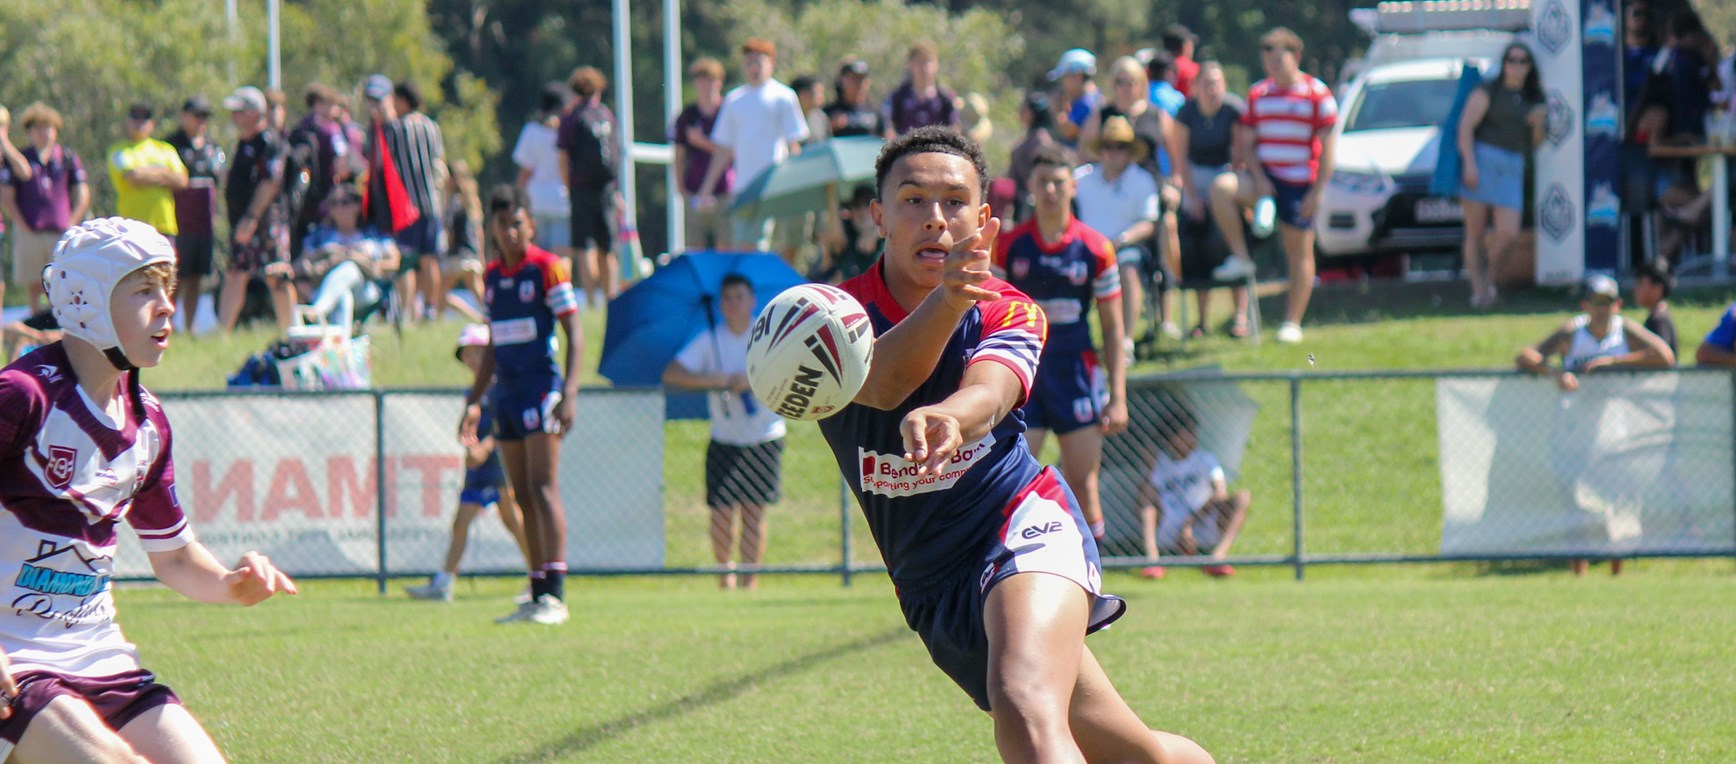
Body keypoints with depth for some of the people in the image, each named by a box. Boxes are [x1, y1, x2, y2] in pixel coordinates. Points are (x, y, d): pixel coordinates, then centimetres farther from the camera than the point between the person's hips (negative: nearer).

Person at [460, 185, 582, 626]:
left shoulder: (547, 268, -6)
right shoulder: (492, 275, 14)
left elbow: (574, 333, -9)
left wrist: (569, 393, -19)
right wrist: (474, 402, 20)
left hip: (541, 387, -7)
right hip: (507, 391, 7)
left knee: (542, 489, -14)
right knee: (523, 497, 6)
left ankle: (555, 595, -18)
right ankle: (537, 597, 9)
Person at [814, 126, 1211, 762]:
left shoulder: (1005, 312, -6)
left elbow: (987, 393, -30)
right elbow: (882, 384, -30)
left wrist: (945, 417, -56)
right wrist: (945, 300, -50)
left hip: (1025, 524, -3)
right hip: (929, 586, 3)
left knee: (1025, 712, -33)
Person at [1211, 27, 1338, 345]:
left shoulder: (1317, 94, -4)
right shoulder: (1258, 94, 8)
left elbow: (1328, 146, -5)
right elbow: (1246, 142, 8)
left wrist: (1318, 191, -12)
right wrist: (1258, 179, -8)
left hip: (1299, 185, -3)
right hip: (1264, 176, 3)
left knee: (1300, 253, 2)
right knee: (1222, 190, -26)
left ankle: (1292, 322, 10)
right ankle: (1240, 259, -12)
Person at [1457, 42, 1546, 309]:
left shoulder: (1531, 99, 17)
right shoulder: (1488, 92, 3)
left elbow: (1535, 144, 21)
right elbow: (1465, 127, -5)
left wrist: (1538, 124, -1)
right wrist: (1470, 164, -16)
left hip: (1512, 169, 4)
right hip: (1482, 160, -4)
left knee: (1508, 234, -10)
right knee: (1475, 233, -3)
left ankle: (1489, 279, 12)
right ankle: (1478, 289, 3)